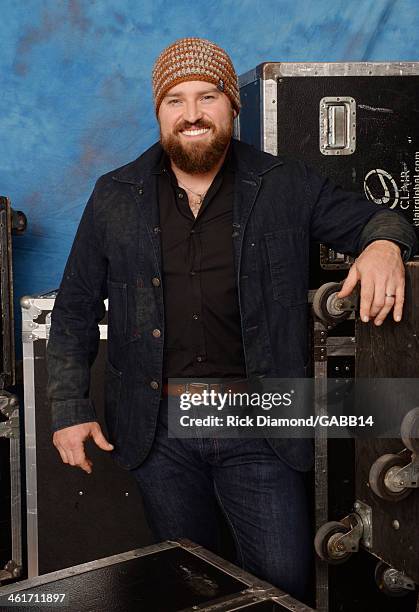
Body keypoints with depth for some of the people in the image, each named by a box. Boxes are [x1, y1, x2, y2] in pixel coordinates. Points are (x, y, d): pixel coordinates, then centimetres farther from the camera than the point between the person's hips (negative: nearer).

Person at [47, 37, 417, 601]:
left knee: (285, 579, 5)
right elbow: (75, 309, 8)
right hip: (159, 429, 2)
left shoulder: (287, 187, -1)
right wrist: (69, 407, 3)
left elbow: (372, 219, 6)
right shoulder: (116, 198, 3)